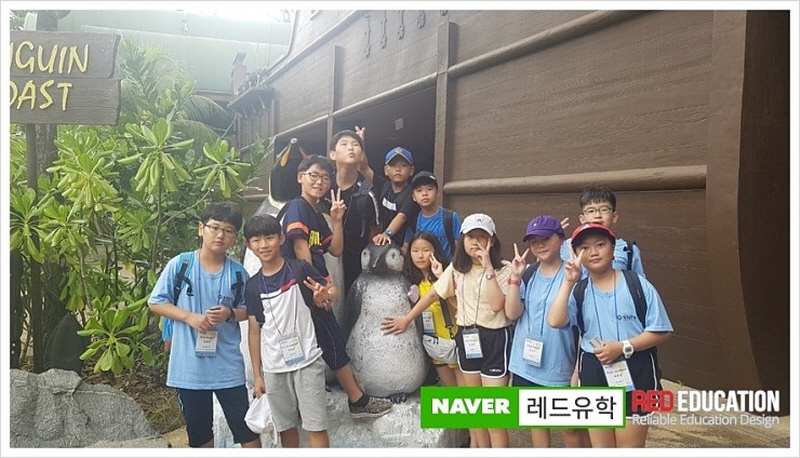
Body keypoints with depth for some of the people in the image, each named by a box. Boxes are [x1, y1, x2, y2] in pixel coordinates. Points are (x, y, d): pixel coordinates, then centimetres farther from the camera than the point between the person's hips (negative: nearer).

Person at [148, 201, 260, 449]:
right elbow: (156, 302, -3)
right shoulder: (179, 265, -7)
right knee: (198, 428, 16)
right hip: (189, 365, 0)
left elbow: (248, 310, 5)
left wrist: (230, 314, -17)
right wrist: (190, 317, -15)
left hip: (227, 365, 0)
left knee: (245, 424, 7)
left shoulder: (237, 272, -3)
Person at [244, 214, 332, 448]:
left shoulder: (300, 269, -6)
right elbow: (254, 331, 6)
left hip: (306, 361, -3)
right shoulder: (252, 286, 3)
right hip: (273, 368, 3)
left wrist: (324, 295, -23)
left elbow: (335, 291, 1)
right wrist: (257, 375, 6)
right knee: (285, 426, 15)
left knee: (316, 425, -1)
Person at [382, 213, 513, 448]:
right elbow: (433, 294, 12)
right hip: (466, 338, 5)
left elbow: (497, 304, -24)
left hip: (494, 339, -5)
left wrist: (488, 268, -24)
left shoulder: (502, 270, -10)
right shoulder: (456, 269, 4)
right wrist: (407, 319, 13)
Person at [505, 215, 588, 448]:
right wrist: (515, 277, -14)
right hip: (527, 364, 5)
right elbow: (512, 313, -5)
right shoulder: (528, 275, 4)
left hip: (560, 366, -5)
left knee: (570, 427, 9)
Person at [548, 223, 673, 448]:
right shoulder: (579, 290, 0)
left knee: (630, 447, 7)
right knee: (600, 447, 15)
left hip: (634, 374, -3)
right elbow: (555, 321, -16)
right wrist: (568, 282, -17)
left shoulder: (637, 284, -7)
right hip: (594, 374, 3)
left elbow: (661, 331, -7)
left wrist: (622, 347, -17)